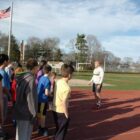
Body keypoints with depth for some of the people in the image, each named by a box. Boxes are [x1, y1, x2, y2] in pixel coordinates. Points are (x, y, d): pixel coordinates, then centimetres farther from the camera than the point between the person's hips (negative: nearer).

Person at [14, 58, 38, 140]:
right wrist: (34, 115, -13)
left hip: (20, 111, 9)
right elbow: (31, 99, -22)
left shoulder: (22, 78, 5)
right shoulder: (31, 80, -22)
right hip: (26, 113, -8)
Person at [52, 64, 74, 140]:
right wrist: (66, 114, -13)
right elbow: (64, 102, -25)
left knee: (58, 130, 26)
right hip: (61, 111, -8)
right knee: (61, 132, 10)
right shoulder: (66, 87, -24)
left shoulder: (58, 82, -1)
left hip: (55, 109, 8)